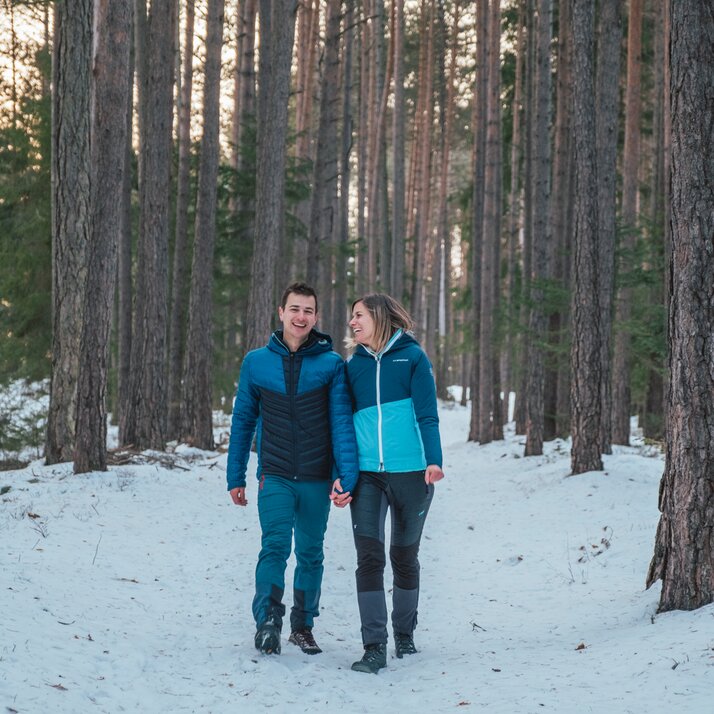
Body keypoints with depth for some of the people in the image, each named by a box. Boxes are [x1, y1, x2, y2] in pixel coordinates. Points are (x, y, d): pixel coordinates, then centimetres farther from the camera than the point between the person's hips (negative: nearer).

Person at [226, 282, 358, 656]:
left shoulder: (332, 364, 0)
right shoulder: (256, 362, 4)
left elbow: (342, 422, -5)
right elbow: (243, 421, 10)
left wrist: (347, 475, -16)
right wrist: (235, 477, 10)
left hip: (317, 480, 1)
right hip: (275, 477, -1)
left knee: (310, 553, 10)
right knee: (275, 545, -17)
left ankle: (303, 626, 24)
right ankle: (267, 622, -15)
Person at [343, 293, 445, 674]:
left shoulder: (412, 356, 0)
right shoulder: (354, 365, 10)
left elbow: (427, 415, -5)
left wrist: (434, 460, -17)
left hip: (410, 472, -2)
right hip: (367, 474, 2)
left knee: (405, 556, 10)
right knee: (369, 557, -8)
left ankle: (404, 634, 29)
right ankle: (374, 647, -7)